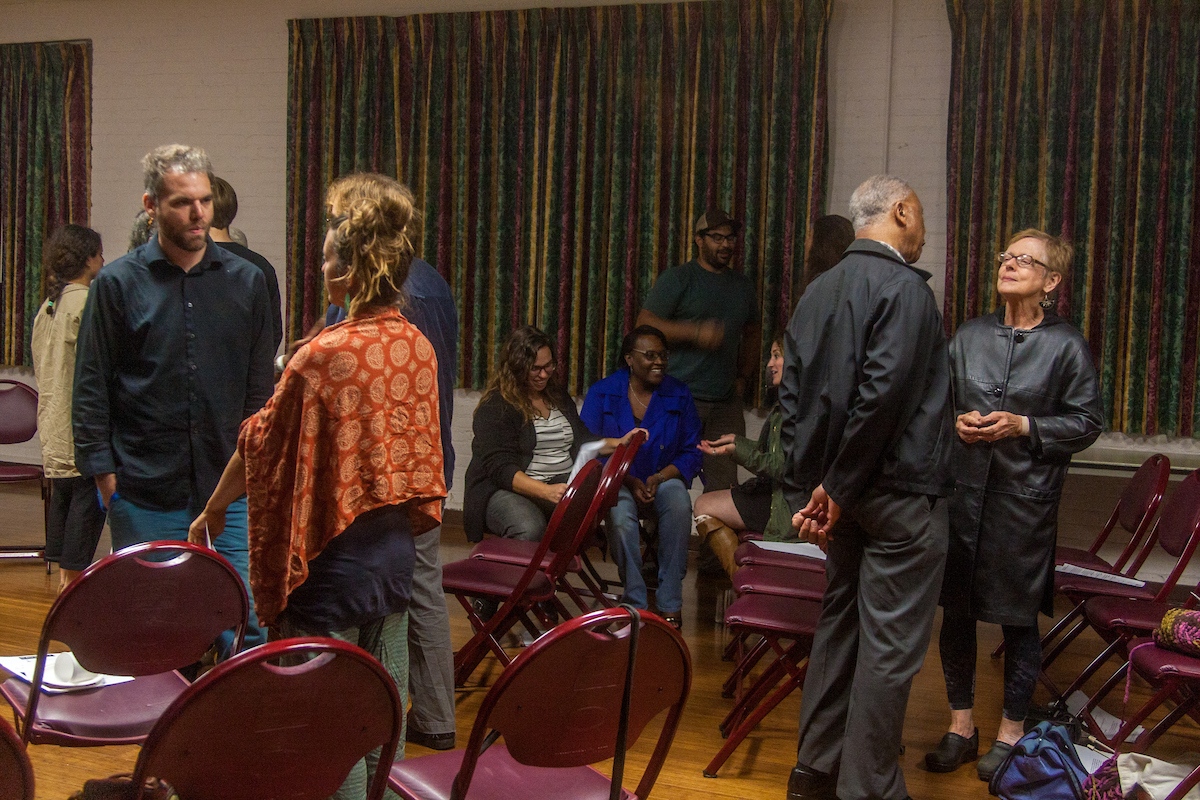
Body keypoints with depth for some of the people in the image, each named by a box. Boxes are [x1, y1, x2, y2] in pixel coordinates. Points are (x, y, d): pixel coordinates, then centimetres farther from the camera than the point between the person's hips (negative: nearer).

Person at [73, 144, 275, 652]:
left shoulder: (246, 281, 7)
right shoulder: (118, 283, 1)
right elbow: (91, 390, 2)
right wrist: (104, 472, -3)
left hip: (230, 492, 2)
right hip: (144, 496, -1)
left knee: (248, 631, 0)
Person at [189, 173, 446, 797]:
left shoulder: (323, 356, -19)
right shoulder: (418, 347, 0)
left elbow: (261, 446, -7)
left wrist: (213, 510, 8)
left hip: (336, 559, -7)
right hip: (396, 550, 7)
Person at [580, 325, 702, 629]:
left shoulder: (679, 395, 4)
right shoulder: (602, 393, 0)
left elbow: (691, 453, 2)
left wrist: (659, 478, -16)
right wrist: (629, 481, -17)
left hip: (664, 479, 1)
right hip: (616, 481, -1)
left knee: (679, 502, -34)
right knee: (621, 515, -36)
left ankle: (670, 603, -27)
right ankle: (635, 602, -21)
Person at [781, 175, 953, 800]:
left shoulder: (818, 291, 11)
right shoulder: (904, 286, -12)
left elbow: (792, 394, 9)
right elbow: (882, 392, -22)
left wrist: (808, 488, 7)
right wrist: (838, 488, -14)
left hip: (845, 491, 8)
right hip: (900, 492, -8)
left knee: (840, 620, 16)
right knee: (891, 643, 0)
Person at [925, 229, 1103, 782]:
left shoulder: (1067, 346, -2)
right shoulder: (969, 336, 8)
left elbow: (1087, 421, -2)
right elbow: (941, 400, 16)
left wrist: (1023, 426, -13)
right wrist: (956, 422, -5)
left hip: (1026, 496, -3)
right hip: (962, 489, 4)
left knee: (1019, 620, 6)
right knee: (955, 611, 9)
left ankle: (1011, 732, 23)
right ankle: (961, 726, 24)